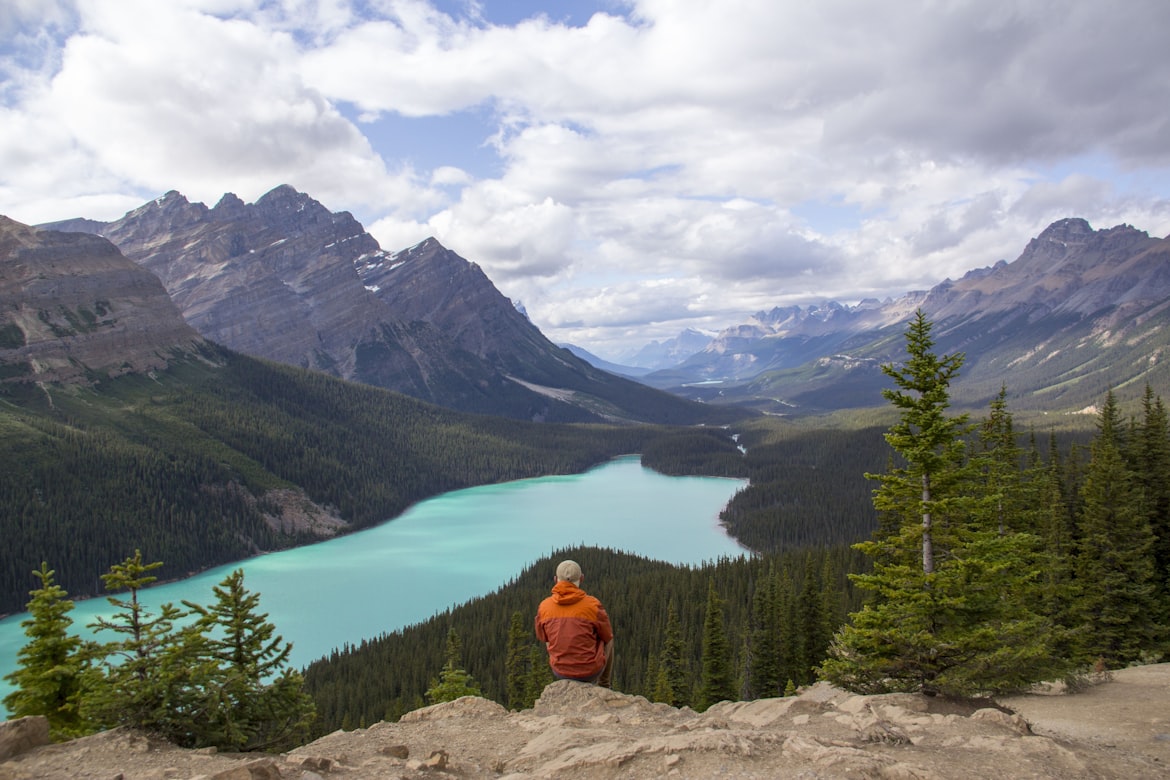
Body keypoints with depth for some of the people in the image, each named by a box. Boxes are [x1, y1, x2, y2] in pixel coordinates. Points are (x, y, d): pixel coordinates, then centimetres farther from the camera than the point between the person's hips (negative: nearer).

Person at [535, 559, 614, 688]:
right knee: (608, 641, 30)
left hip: (560, 672, 2)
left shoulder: (544, 607, -9)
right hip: (590, 670, -2)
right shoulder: (593, 605, -18)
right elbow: (607, 636, -3)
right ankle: (604, 686, 40)